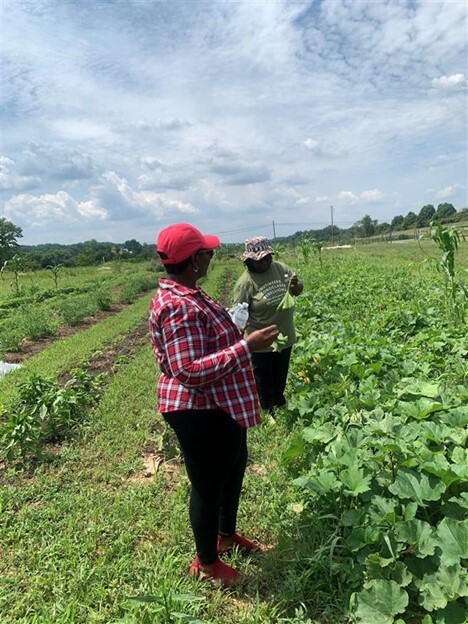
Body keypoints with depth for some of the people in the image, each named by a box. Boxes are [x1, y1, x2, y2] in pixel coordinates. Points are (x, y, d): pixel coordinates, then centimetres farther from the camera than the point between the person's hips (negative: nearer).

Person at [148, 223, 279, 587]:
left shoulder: (185, 295, 6)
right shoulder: (180, 307, -27)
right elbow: (190, 371, -31)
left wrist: (236, 336, 22)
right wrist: (247, 347, -31)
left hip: (219, 406, 11)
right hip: (199, 413, -11)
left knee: (234, 467, 27)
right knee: (209, 484, 11)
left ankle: (226, 535, 51)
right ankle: (206, 563, 37)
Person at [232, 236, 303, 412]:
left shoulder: (281, 268, -3)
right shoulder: (246, 282, -19)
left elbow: (298, 290, 8)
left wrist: (295, 285, -15)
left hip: (285, 337, 5)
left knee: (281, 378, 26)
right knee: (265, 381, 14)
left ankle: (280, 406, 49)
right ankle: (269, 412, 36)